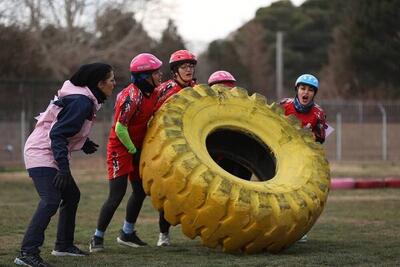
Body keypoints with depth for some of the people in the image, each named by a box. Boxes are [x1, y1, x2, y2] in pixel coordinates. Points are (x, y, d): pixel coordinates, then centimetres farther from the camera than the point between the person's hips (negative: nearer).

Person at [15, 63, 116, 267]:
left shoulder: (85, 99, 11)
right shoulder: (81, 102, -20)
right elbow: (57, 134, -25)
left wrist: (84, 143, 12)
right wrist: (64, 168, -29)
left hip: (50, 154, 11)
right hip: (42, 154, -11)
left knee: (71, 196, 18)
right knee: (51, 201, -21)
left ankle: (64, 245, 28)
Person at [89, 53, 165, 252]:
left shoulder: (151, 93, 3)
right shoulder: (133, 95, -24)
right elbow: (120, 128, -24)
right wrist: (134, 151, -15)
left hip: (136, 148, 9)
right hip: (120, 148, -9)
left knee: (141, 190, 13)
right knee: (117, 194, -11)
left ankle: (127, 234, 29)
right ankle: (97, 238, 0)